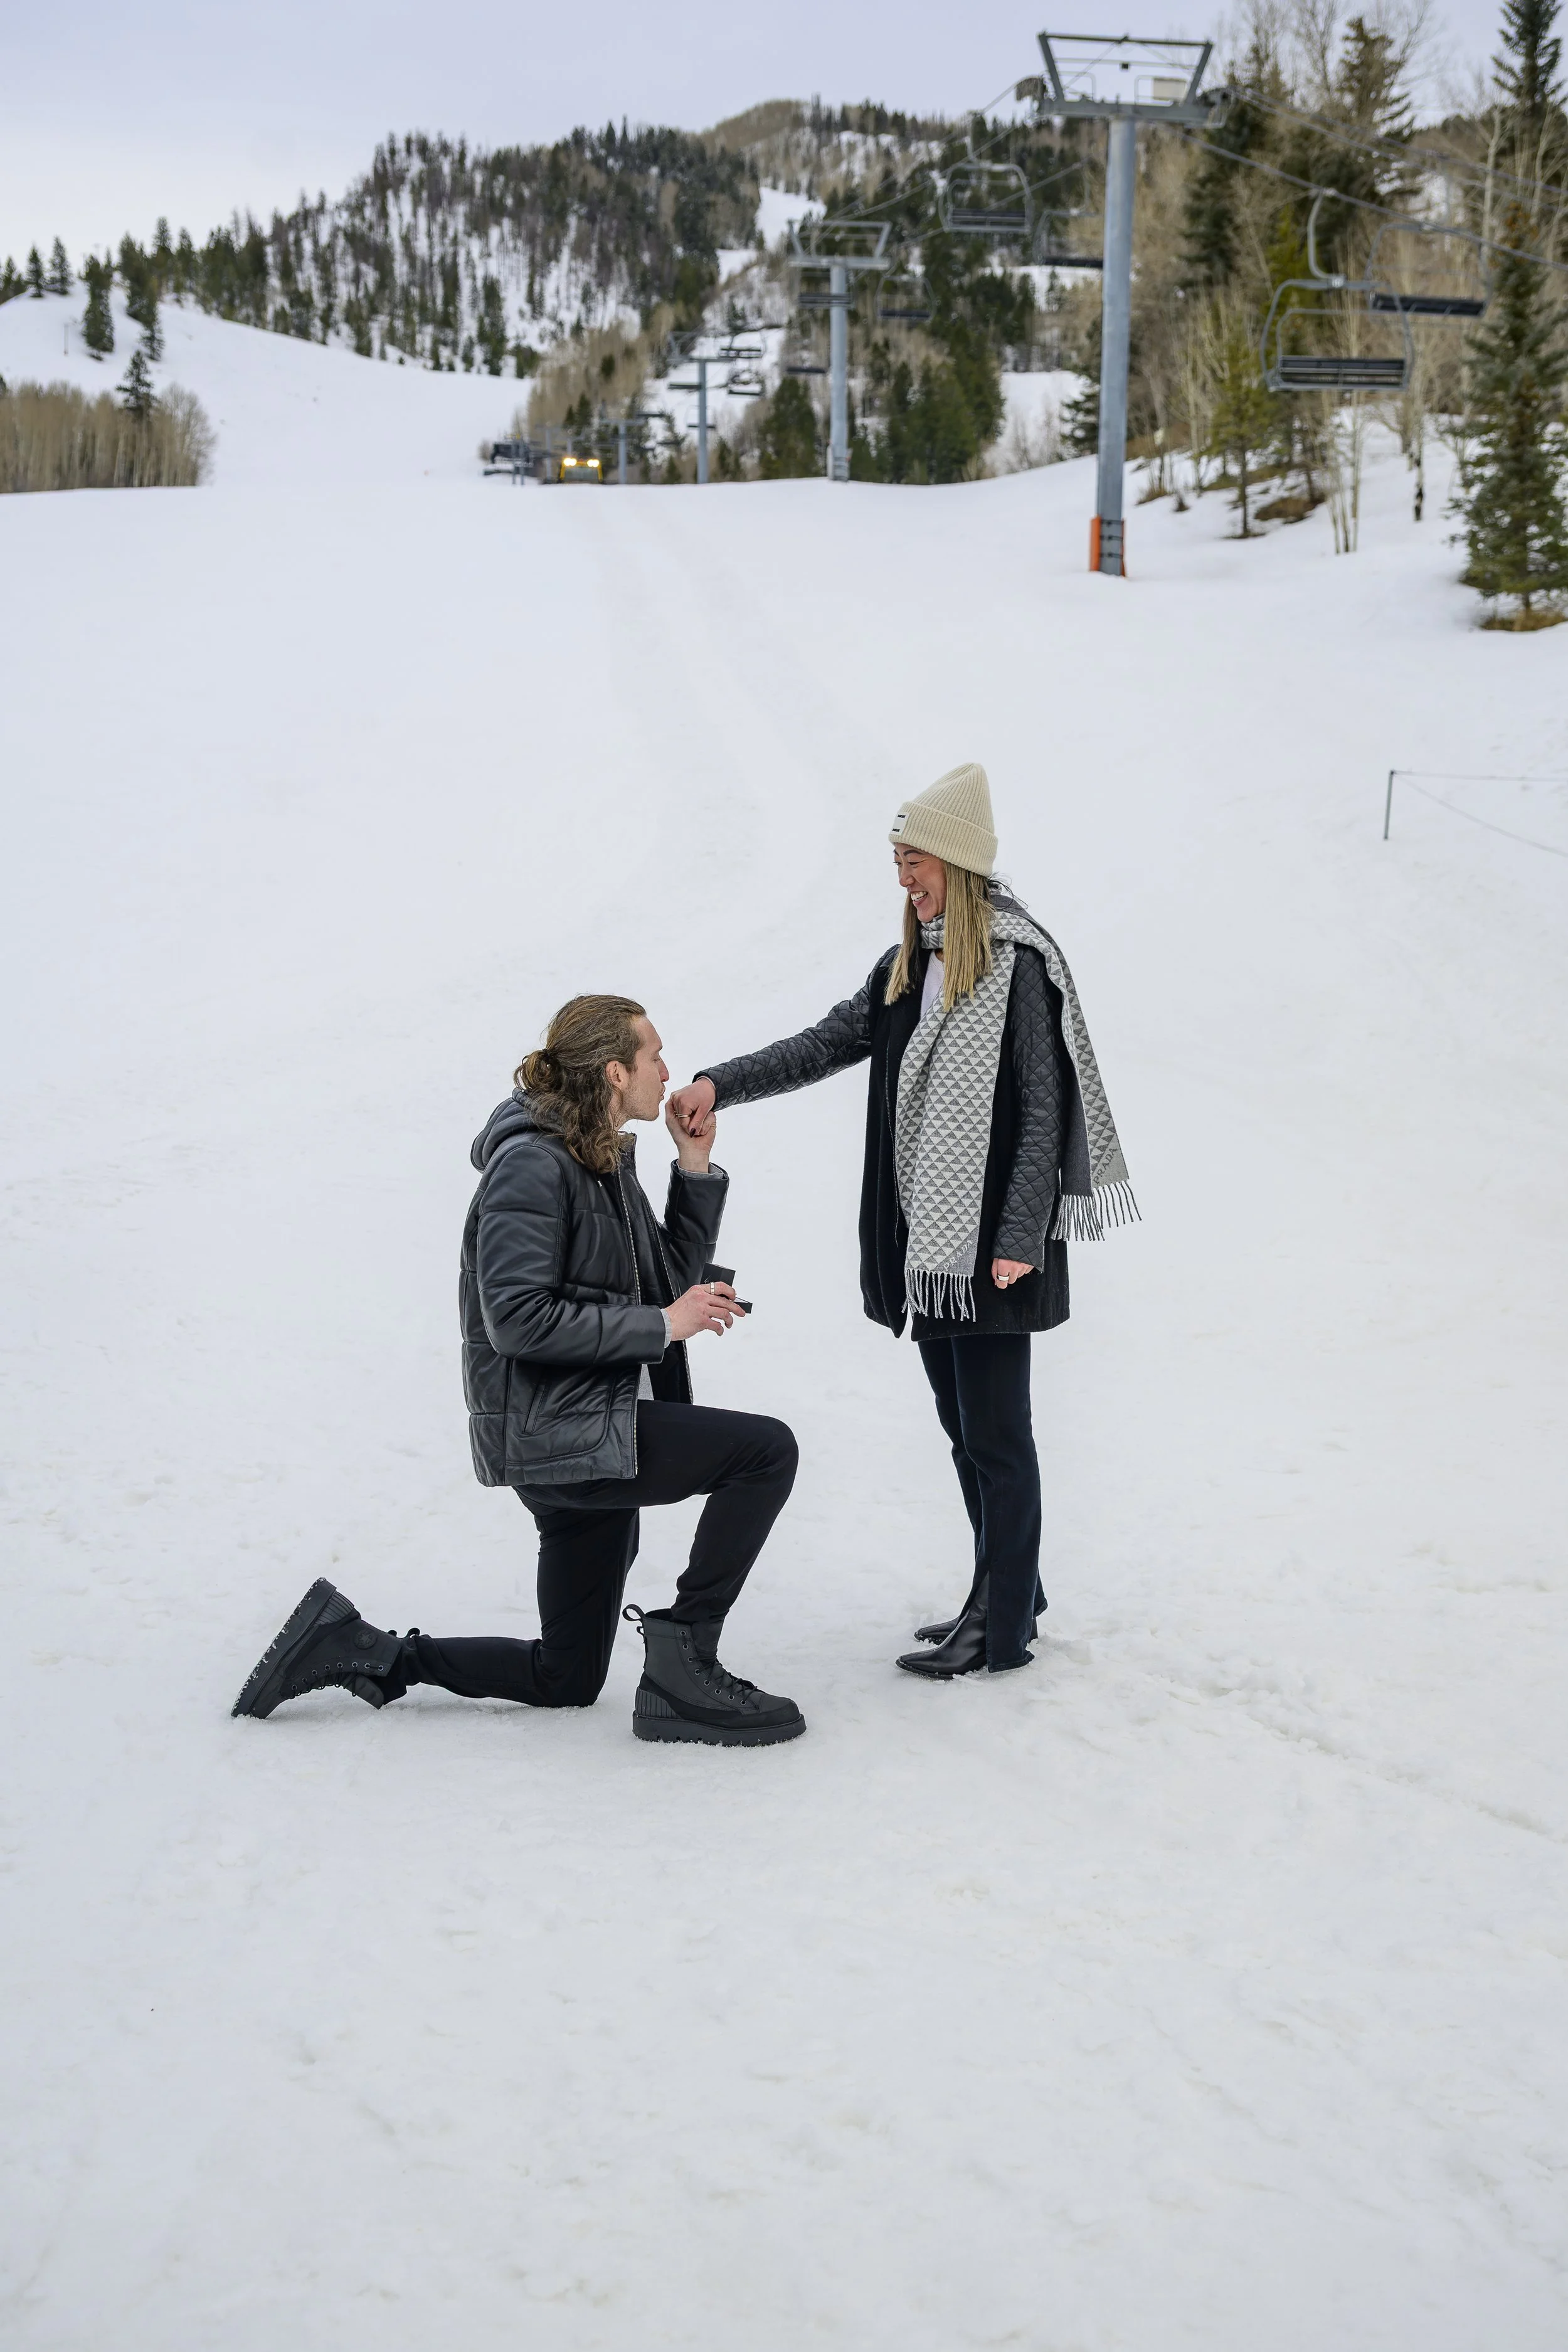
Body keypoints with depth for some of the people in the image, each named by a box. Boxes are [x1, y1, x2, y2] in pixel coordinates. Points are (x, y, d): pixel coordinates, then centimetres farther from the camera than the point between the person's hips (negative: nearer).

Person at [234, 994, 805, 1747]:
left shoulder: (606, 1161, 14)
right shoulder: (535, 1163, -14)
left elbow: (675, 1282, 17)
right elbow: (520, 1320, -22)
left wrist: (695, 1170, 7)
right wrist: (661, 1326, -19)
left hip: (603, 1433, 10)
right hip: (557, 1433, -10)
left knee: (566, 1678, 13)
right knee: (767, 1449, -20)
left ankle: (359, 1650, 18)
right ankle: (681, 1666, -14)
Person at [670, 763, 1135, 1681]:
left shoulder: (1019, 966, -11)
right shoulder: (906, 969, 13)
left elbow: (1042, 1114, -14)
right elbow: (824, 1045, 8)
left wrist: (1018, 1241, -18)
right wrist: (719, 1084, -6)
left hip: (991, 1247, -8)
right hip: (928, 1242, 8)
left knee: (996, 1434, -2)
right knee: (966, 1430, 16)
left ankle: (1003, 1630, 6)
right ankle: (1009, 1594, 28)